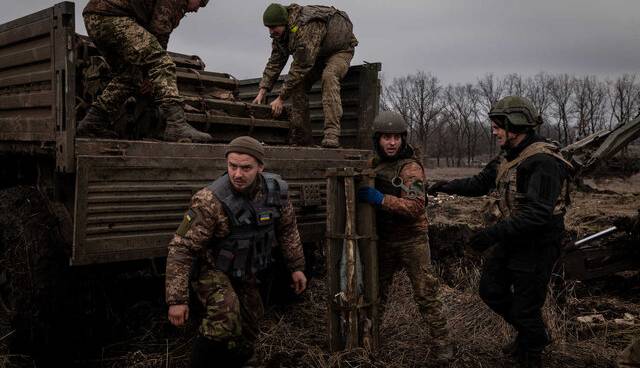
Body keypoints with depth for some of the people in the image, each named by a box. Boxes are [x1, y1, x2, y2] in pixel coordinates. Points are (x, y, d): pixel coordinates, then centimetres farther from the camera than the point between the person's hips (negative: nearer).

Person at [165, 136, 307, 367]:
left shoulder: (276, 191, -15)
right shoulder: (211, 200, -31)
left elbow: (287, 229, 3)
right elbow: (182, 249, -28)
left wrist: (297, 266, 7)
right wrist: (177, 299, -29)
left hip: (246, 274, 5)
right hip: (212, 271, -5)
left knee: (245, 343, 12)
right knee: (226, 312, -34)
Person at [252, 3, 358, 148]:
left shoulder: (307, 29, -39)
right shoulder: (280, 32, -11)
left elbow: (300, 67, -39)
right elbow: (275, 62, -4)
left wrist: (281, 98, -35)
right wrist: (262, 91, -12)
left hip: (339, 49, -8)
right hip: (317, 54, 8)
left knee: (329, 76, -37)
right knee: (297, 83, -12)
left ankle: (332, 135, -43)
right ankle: (301, 137, -6)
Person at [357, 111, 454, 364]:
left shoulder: (411, 167, -15)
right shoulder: (374, 164, 5)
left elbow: (415, 206, -26)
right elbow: (363, 193, 21)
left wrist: (379, 198, -31)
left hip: (411, 239, -6)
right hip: (383, 239, 6)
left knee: (425, 294, -1)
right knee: (377, 290, 18)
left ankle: (442, 343, 10)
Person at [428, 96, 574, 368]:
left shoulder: (543, 162, -24)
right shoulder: (508, 158, 5)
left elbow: (537, 214, -31)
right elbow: (480, 183, 16)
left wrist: (494, 233, -33)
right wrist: (448, 186, 3)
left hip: (535, 246, -9)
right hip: (509, 241, 9)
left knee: (525, 307, 5)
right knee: (491, 290, 18)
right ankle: (532, 334, 38)